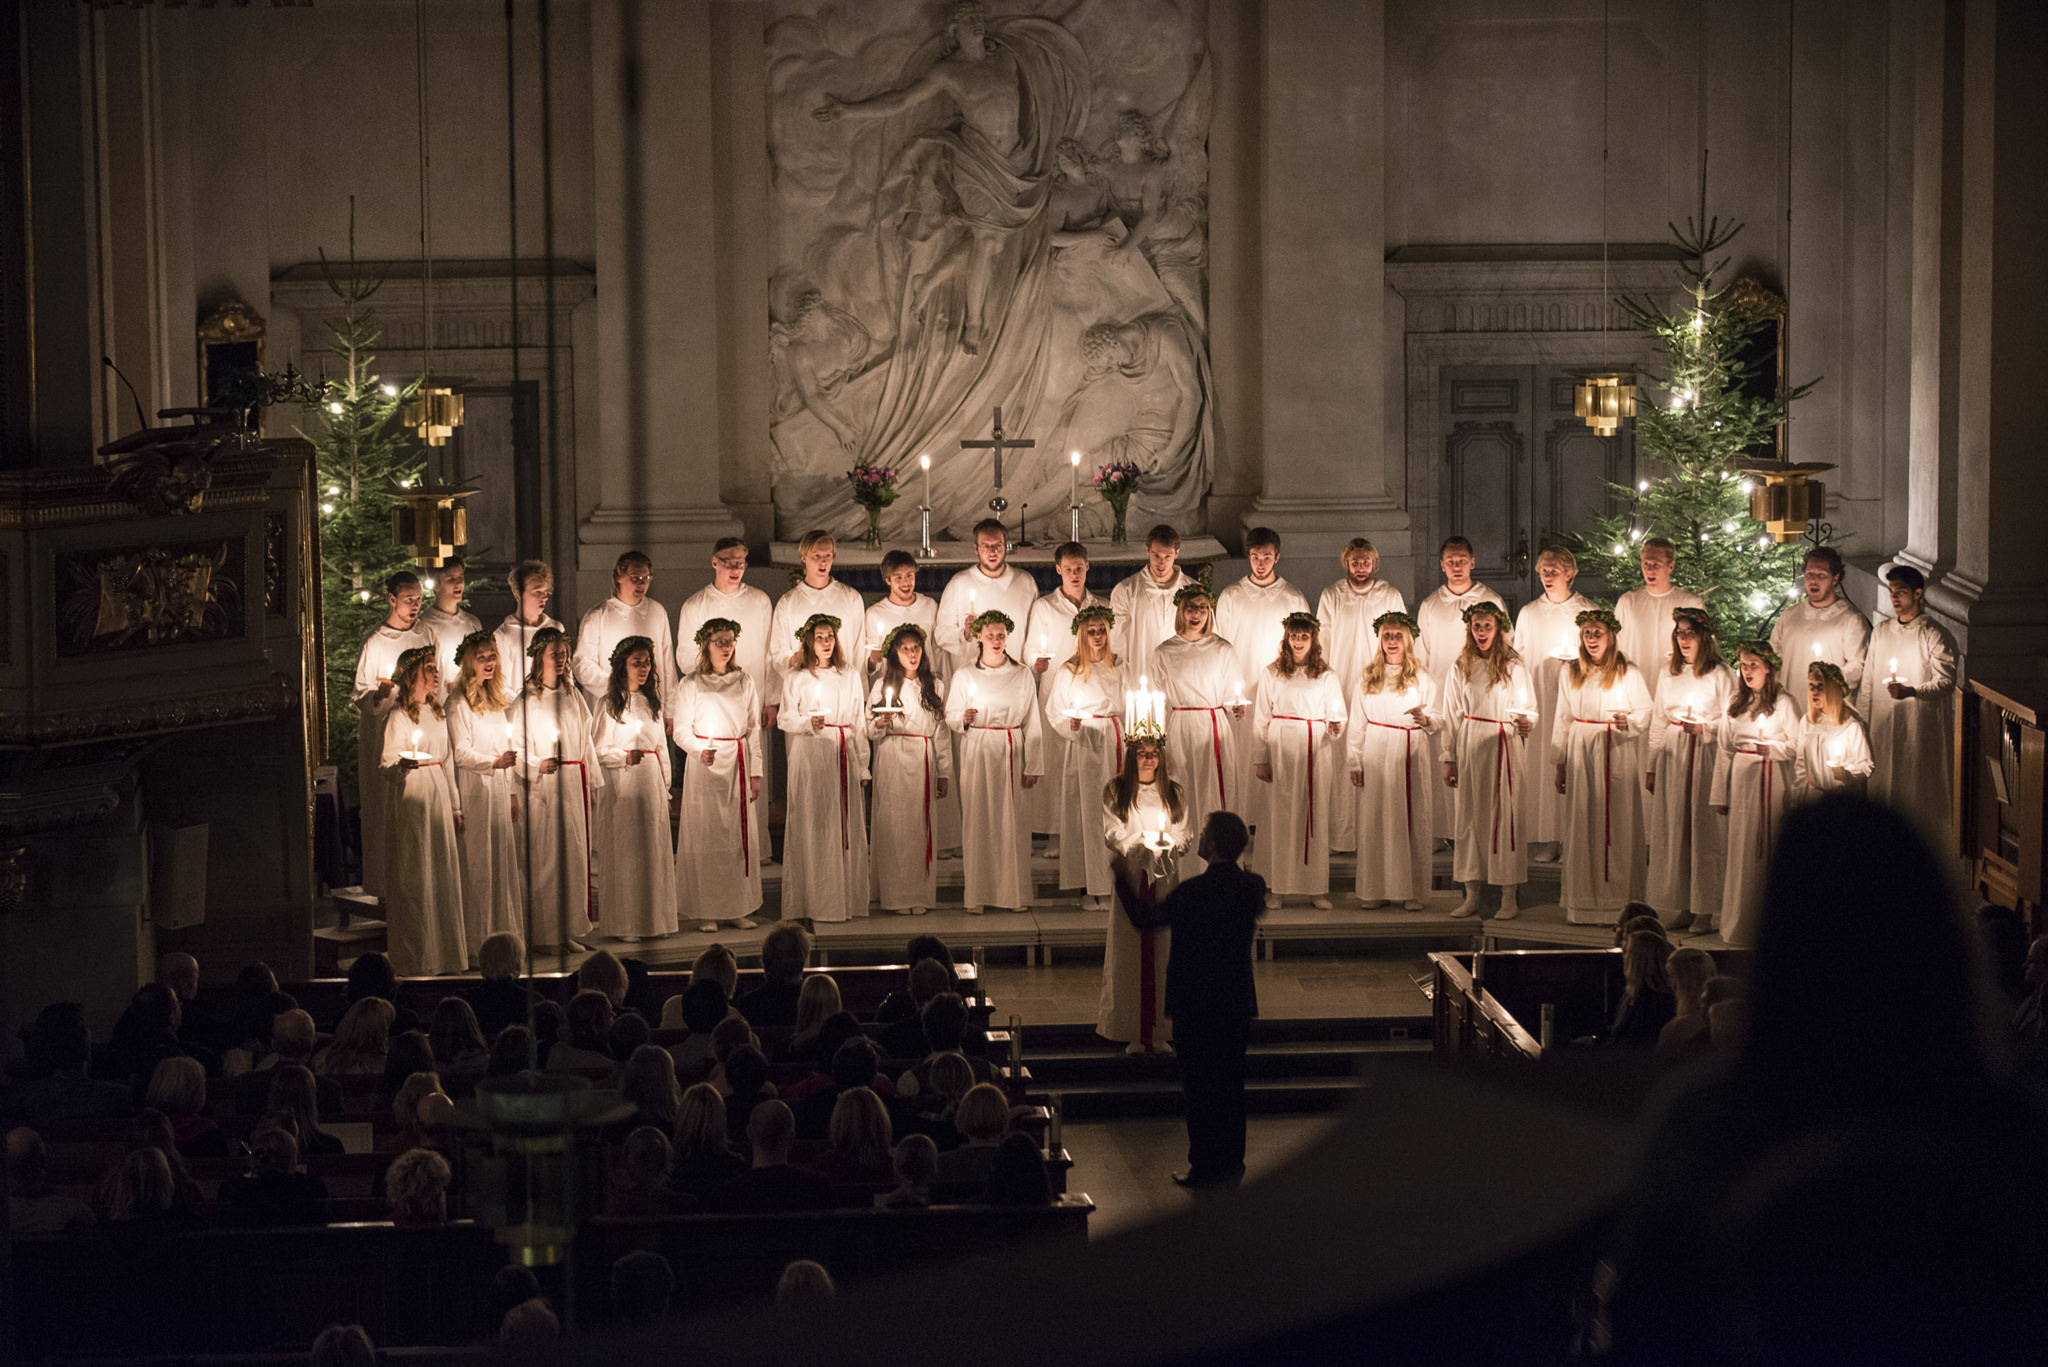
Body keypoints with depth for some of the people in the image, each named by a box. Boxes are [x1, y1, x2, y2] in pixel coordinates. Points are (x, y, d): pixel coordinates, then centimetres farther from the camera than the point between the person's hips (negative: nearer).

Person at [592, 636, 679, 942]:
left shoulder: (652, 701, 14)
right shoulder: (608, 703, -3)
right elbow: (597, 749, -6)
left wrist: (666, 787, 14)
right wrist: (625, 757, -20)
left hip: (652, 782, 5)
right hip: (621, 783, -5)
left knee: (654, 850, 5)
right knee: (623, 851, -5)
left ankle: (654, 919, 10)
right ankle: (622, 924, -2)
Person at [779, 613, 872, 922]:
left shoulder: (850, 675, 13)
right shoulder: (796, 678, 4)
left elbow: (859, 722, 13)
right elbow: (785, 719, -1)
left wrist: (862, 765, 9)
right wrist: (808, 723, -21)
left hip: (844, 755, 3)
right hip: (810, 757, -3)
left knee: (847, 825, 1)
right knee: (811, 825, -6)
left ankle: (847, 898, 5)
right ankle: (811, 900, -3)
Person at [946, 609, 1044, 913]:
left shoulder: (1022, 676, 7)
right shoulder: (965, 675, 5)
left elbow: (1033, 725, 7)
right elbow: (951, 716, 8)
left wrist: (1033, 766, 2)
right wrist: (964, 718, -16)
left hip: (1012, 753, 1)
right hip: (977, 753, -1)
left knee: (1013, 819, -2)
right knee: (978, 819, -5)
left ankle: (1014, 892, 4)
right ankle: (976, 894, -2)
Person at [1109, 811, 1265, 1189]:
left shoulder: (1195, 891, -20)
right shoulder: (1252, 886, -1)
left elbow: (1145, 917, -11)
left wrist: (1124, 879, 4)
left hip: (1196, 1005, -6)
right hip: (1237, 1003, 6)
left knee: (1200, 1087, 3)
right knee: (1230, 1084, 15)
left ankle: (1206, 1165, 7)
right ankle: (1231, 1164, 20)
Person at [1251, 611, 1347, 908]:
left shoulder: (1328, 676, 9)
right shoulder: (1270, 673, 6)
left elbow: (1337, 715, 6)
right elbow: (1261, 718, 6)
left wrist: (1335, 728, -18)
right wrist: (1260, 758, 0)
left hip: (1316, 750, 1)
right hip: (1280, 749, -1)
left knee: (1316, 817, 0)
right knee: (1278, 817, -3)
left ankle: (1316, 888, 5)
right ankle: (1275, 887, 3)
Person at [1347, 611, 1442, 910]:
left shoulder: (1423, 678, 8)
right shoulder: (1367, 678, 13)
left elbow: (1438, 717, 3)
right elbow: (1356, 723, 11)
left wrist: (1424, 719, -19)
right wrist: (1355, 762, 4)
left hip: (1411, 754, -1)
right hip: (1375, 755, 1)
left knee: (1412, 820, -3)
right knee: (1374, 821, -2)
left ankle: (1412, 891, 0)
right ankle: (1375, 890, 2)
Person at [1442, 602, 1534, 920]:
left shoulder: (1514, 666, 1)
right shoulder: (1460, 668, 9)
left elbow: (1529, 708, 2)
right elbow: (1452, 715, 13)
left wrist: (1526, 723, -21)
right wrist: (1449, 758, 9)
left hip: (1505, 747, -3)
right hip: (1470, 748, 3)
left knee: (1506, 817, -5)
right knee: (1470, 817, 2)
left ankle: (1509, 899, -4)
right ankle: (1472, 896, 8)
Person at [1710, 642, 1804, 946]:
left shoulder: (1784, 704, -1)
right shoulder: (1735, 706, 14)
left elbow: (1798, 746, -5)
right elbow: (1725, 751, 14)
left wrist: (1770, 749, -21)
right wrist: (1720, 794, 12)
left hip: (1773, 780, -4)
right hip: (1741, 781, 4)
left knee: (1770, 849, -5)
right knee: (1741, 849, 4)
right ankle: (1739, 924, 10)